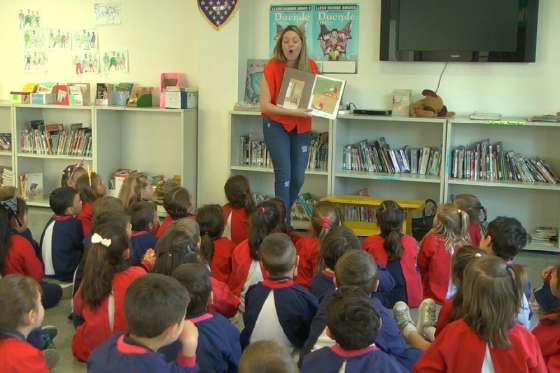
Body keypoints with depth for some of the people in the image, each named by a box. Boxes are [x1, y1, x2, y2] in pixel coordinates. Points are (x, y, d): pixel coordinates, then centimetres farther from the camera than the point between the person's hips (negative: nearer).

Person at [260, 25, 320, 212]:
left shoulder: (311, 67, -2)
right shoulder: (272, 67, -13)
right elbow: (265, 106, -17)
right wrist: (293, 112, -26)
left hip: (302, 128, 4)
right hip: (276, 126, -4)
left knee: (298, 178, 8)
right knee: (284, 175, -9)